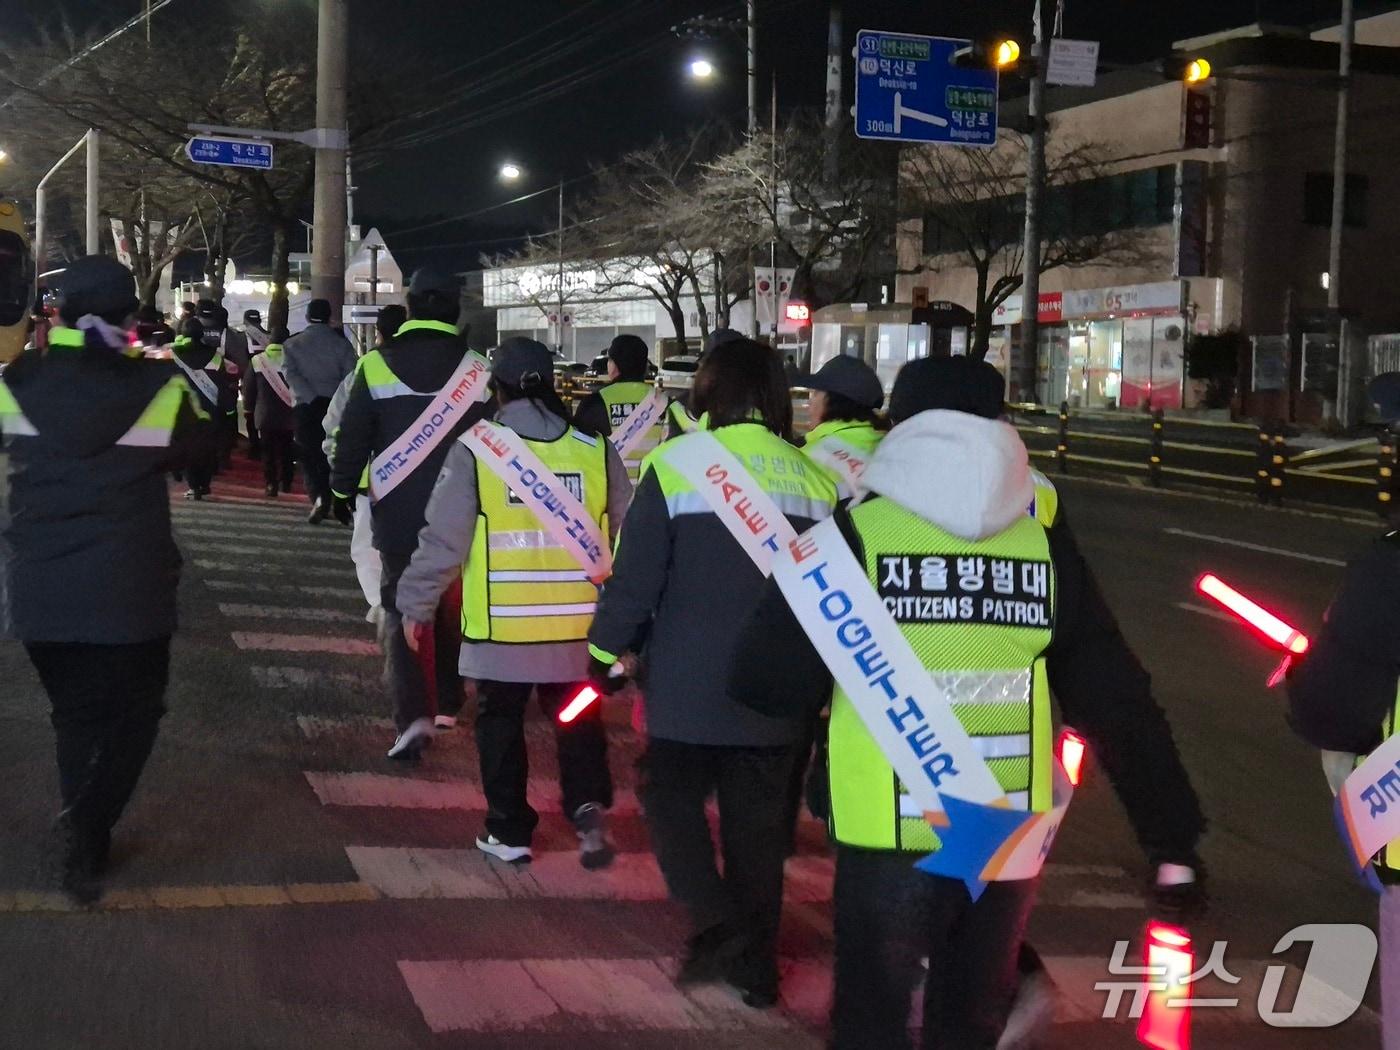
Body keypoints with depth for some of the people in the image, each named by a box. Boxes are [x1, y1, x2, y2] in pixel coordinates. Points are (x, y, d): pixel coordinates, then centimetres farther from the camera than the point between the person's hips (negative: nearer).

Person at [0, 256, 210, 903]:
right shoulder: (162, 390, -9)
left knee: (75, 716, 18)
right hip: (129, 594, -2)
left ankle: (83, 846, 21)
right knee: (133, 715, 12)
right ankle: (85, 828, -6)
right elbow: (193, 452, 8)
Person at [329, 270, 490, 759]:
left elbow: (351, 439, -2)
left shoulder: (376, 366, -6)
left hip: (397, 516, -1)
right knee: (450, 608, 18)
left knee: (401, 610, 4)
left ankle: (413, 716, -12)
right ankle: (447, 701, 32)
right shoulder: (478, 370, -5)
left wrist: (343, 490, 13)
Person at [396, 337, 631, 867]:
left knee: (501, 723, 15)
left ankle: (510, 831, 21)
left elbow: (443, 538, -5)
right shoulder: (596, 451, -1)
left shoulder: (476, 449, -7)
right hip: (579, 628, 2)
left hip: (501, 628, -2)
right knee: (578, 722, 17)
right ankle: (588, 808, -3)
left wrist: (415, 605, 7)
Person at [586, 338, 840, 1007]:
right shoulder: (812, 479, 2)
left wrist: (606, 651, 3)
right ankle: (754, 965, 21)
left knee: (671, 799, 14)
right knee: (758, 825, 13)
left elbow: (635, 575, -10)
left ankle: (718, 928, 0)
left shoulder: (676, 464, -11)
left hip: (688, 684, -4)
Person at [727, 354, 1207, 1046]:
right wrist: (1172, 841, 6)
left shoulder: (858, 533, -10)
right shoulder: (1043, 541, -1)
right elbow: (1116, 698, 0)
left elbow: (766, 682, -11)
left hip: (890, 837, -3)